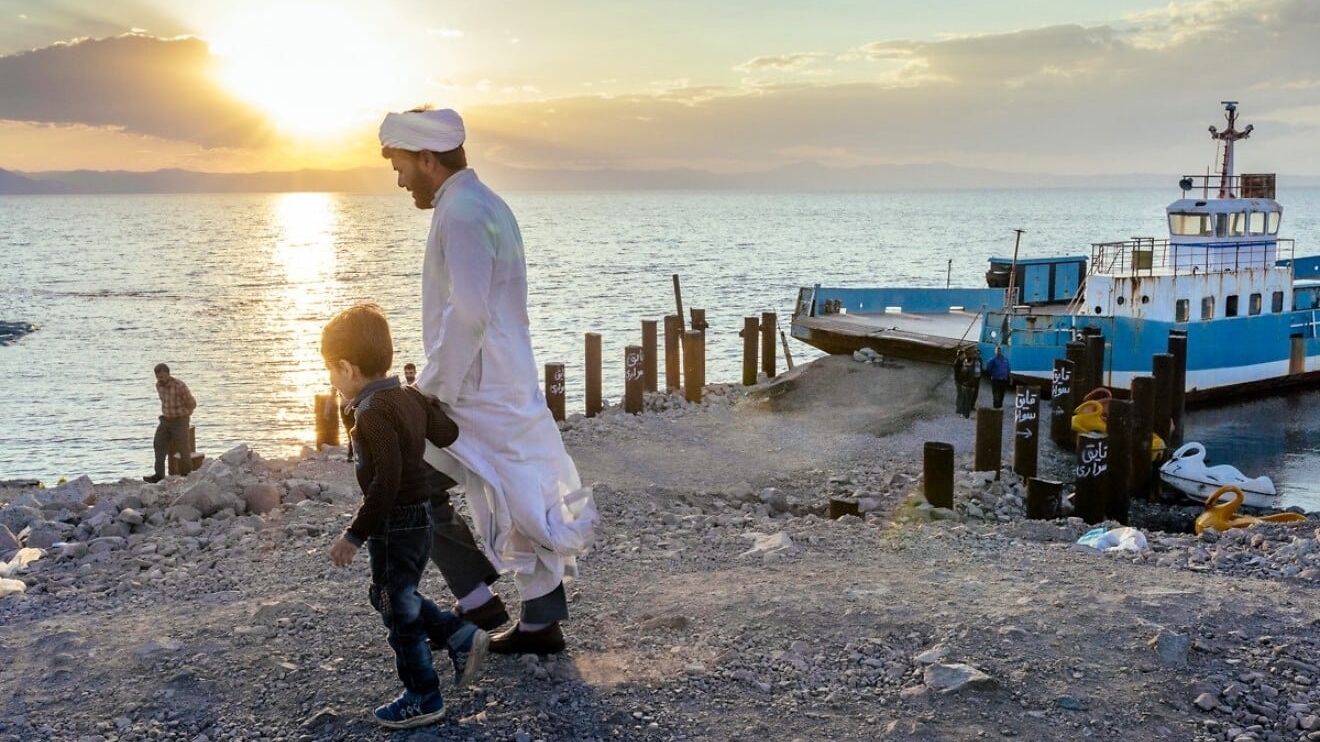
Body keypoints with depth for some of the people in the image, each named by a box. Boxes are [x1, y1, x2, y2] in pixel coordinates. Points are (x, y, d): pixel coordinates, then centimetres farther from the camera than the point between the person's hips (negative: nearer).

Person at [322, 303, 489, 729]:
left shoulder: (373, 414, -22)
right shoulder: (409, 397, 3)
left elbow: (386, 481, -27)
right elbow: (447, 434, 15)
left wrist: (355, 535, -22)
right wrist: (429, 404, 33)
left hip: (394, 525, -9)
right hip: (419, 518, 9)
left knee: (399, 611, 5)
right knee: (391, 597, 24)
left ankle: (423, 697, 17)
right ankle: (461, 637, 21)